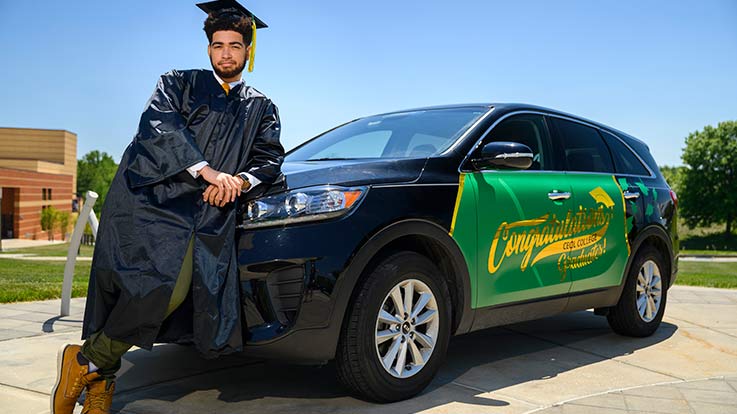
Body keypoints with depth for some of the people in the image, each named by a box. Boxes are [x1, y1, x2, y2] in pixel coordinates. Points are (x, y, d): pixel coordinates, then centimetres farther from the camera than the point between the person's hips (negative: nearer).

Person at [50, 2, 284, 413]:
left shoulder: (262, 108, 24)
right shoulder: (179, 83, 17)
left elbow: (270, 159, 14)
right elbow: (157, 125, -2)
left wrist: (239, 182, -9)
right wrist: (208, 171, -15)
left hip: (210, 212, 3)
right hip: (154, 197, -3)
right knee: (168, 284, -26)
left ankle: (98, 376, -1)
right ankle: (86, 361, -7)